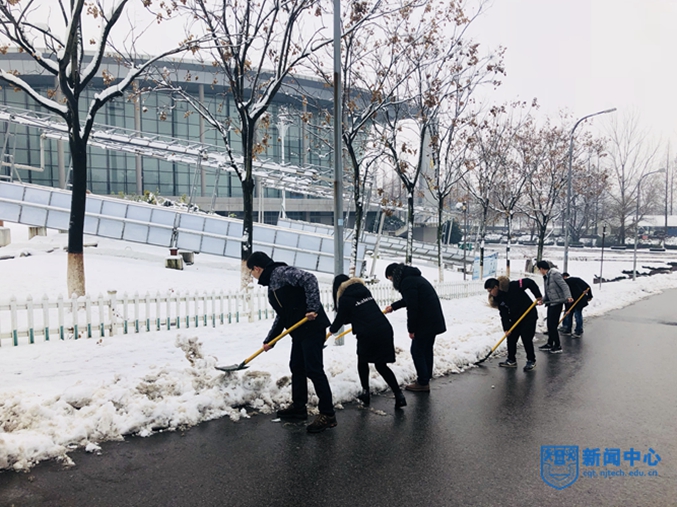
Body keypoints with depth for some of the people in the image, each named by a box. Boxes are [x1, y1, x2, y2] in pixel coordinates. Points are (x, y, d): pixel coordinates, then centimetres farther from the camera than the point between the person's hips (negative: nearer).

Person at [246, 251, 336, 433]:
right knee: (297, 368, 16)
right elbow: (281, 316, 21)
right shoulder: (271, 285, 18)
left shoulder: (281, 272, -11)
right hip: (299, 331, 10)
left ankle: (328, 414, 1)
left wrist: (313, 308, -29)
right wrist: (269, 340, 21)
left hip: (312, 327, -10)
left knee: (313, 369, -7)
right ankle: (299, 407, 30)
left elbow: (309, 279, -25)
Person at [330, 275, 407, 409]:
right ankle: (399, 395, 7)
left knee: (362, 362, 21)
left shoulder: (345, 298, -1)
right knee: (381, 365, 15)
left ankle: (366, 393, 24)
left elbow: (341, 318, 9)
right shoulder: (364, 290, 18)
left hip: (368, 334, -6)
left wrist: (332, 329, 31)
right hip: (385, 328, 6)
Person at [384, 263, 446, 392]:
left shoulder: (407, 282, -17)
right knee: (426, 350, 17)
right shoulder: (413, 277, 17)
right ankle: (425, 379, 26)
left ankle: (423, 383, 7)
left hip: (425, 322, -10)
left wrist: (411, 329, -14)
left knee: (417, 350, 0)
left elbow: (412, 307, -21)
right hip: (434, 320, 10)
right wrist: (393, 306, 41)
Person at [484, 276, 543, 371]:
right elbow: (503, 314, -5)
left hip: (529, 316, -7)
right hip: (515, 318, 7)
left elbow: (530, 282, -21)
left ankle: (531, 361, 9)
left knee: (527, 339, -6)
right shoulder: (498, 298, -5)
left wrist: (538, 296, -22)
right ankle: (511, 360, 16)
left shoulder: (513, 286, -26)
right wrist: (506, 328, -11)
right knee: (511, 338, 5)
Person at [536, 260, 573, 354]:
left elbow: (564, 286, -21)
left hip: (557, 303, -9)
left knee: (553, 325, -6)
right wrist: (543, 300, 9)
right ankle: (549, 344, 24)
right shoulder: (546, 277, 14)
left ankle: (558, 347, 5)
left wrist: (568, 297, -33)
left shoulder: (555, 274, -14)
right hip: (551, 303, 9)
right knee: (549, 324, 14)